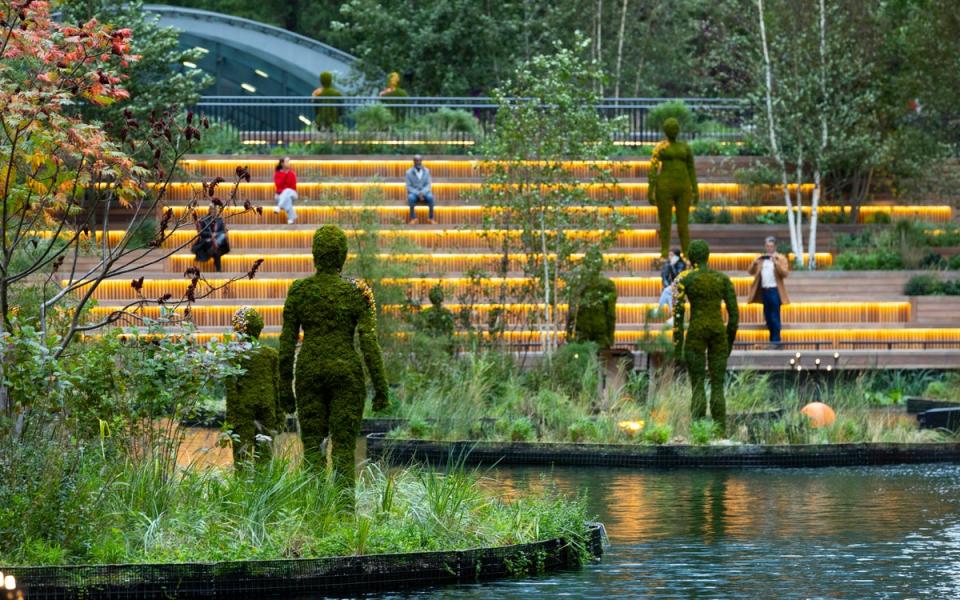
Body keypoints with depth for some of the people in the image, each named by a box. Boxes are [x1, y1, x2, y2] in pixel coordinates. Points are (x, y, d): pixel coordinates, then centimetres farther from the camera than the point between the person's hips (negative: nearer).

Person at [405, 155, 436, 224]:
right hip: (414, 193, -1)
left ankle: (431, 218, -26)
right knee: (411, 197, -37)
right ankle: (413, 217, -26)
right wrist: (418, 194, -20)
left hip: (424, 193, 1)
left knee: (430, 197, -33)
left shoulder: (426, 171, 1)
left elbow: (428, 185, -2)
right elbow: (409, 187, -7)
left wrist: (422, 193, -20)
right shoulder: (409, 172, -5)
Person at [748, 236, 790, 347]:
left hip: (775, 291, -5)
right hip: (764, 291, 5)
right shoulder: (760, 259, 15)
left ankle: (776, 341, -7)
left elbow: (785, 273, -11)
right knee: (767, 317, 8)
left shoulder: (780, 259, 1)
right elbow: (751, 272, 10)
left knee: (775, 317, -8)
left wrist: (776, 263, -20)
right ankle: (771, 339, 15)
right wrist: (755, 263, -7)